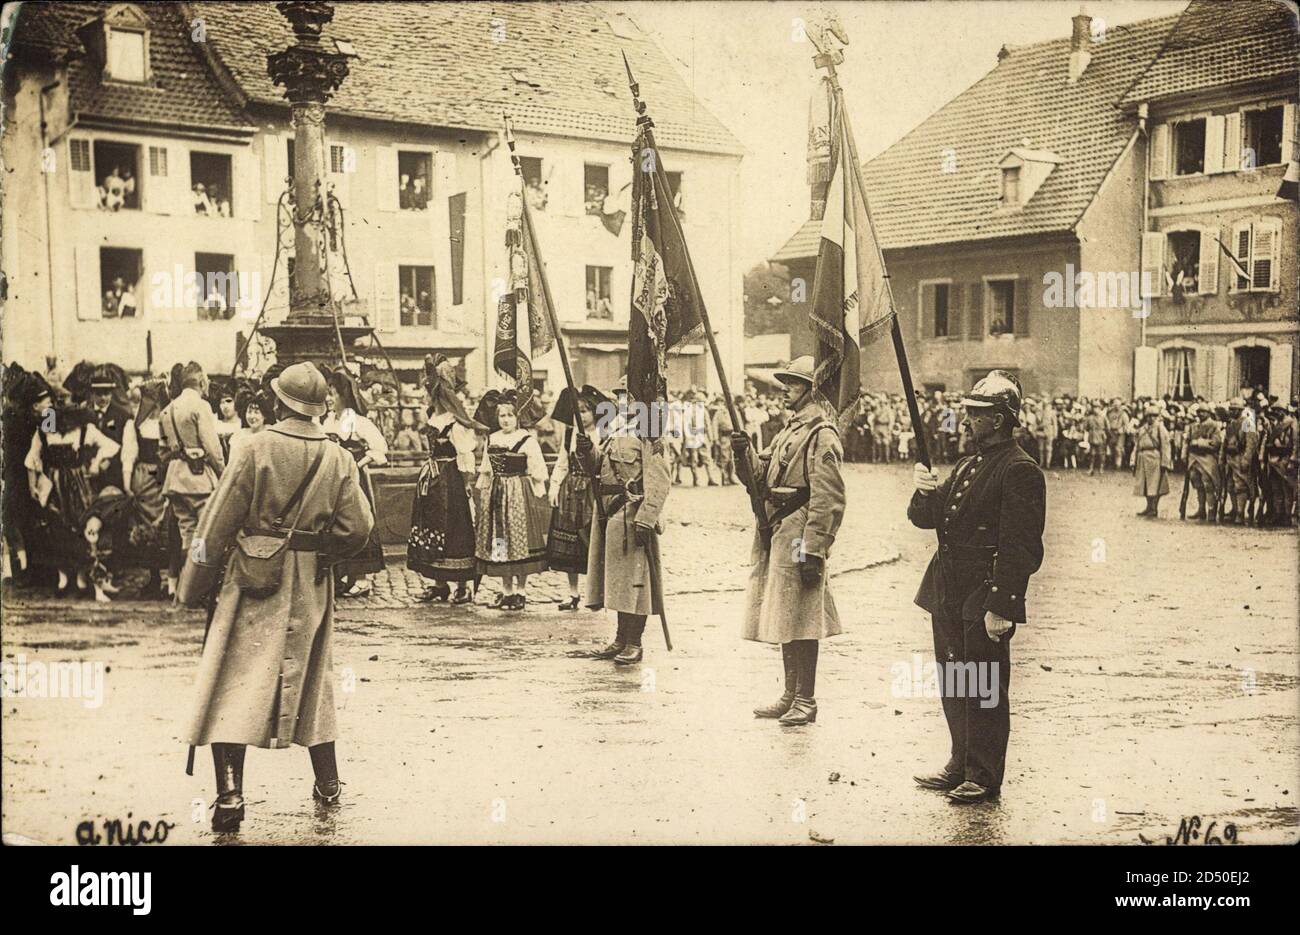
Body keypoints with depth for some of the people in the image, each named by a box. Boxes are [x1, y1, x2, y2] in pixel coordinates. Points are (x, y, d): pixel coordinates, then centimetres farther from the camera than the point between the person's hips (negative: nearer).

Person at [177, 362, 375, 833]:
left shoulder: (256, 449, -10)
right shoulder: (339, 459, -1)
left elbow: (218, 522, -8)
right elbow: (357, 527, -4)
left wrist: (194, 585, 0)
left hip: (254, 583, -4)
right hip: (311, 589, 4)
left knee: (234, 683, 1)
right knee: (311, 679, 18)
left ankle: (230, 790, -9)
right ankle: (327, 783, 26)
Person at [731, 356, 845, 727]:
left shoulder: (822, 436, -12)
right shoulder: (789, 431, 19)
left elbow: (828, 500, -18)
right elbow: (759, 480, 17)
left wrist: (814, 551, -22)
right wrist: (743, 453, -2)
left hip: (798, 537, -9)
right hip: (776, 536, 10)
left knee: (800, 623, -4)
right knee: (783, 619, 14)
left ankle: (806, 701, 4)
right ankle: (791, 695, 23)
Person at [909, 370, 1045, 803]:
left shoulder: (1019, 470, -12)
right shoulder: (967, 466, 17)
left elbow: (1022, 548, -18)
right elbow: (923, 518, 17)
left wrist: (1001, 607, -22)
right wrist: (924, 492, -6)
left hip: (986, 596, -9)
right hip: (950, 592, 9)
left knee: (983, 687, 0)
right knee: (953, 684, 16)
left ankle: (983, 777, 10)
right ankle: (961, 765, 28)